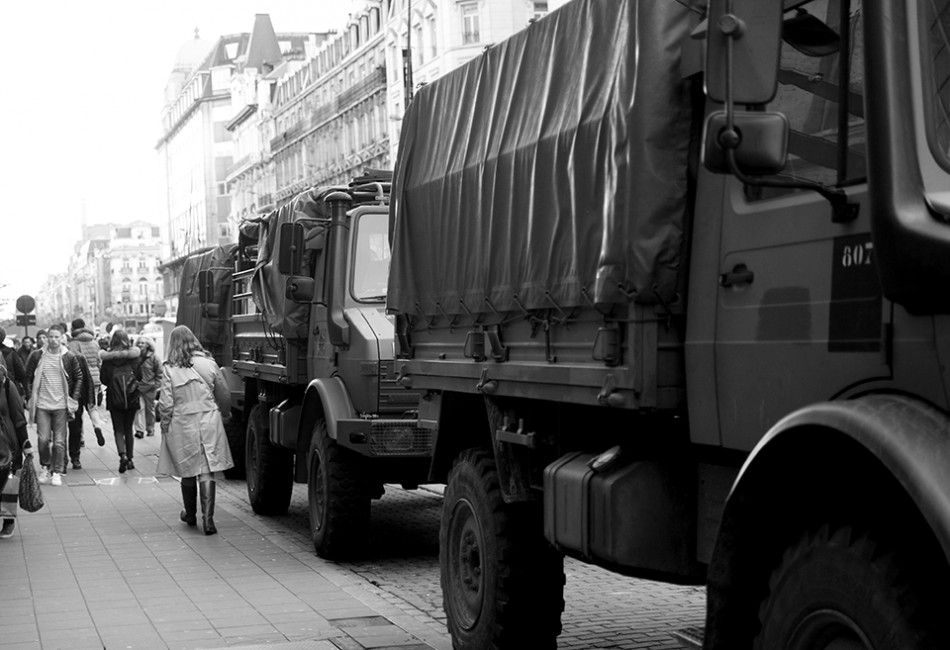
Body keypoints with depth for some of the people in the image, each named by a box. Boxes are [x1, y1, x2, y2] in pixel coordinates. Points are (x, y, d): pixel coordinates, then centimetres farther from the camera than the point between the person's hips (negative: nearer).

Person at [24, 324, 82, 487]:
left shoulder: (69, 357, -2)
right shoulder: (37, 356, 0)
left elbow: (79, 377, 6)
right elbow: (28, 377, 8)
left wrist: (73, 399, 0)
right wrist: (31, 397, 2)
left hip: (61, 405, -1)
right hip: (42, 405, 1)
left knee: (59, 441, 0)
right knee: (43, 439, -1)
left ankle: (57, 472, 9)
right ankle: (45, 466, 21)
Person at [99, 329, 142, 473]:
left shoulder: (108, 357, -7)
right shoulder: (134, 355, -6)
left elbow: (103, 379, -6)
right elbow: (139, 376, -3)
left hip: (114, 398, -1)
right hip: (131, 398, 1)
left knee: (118, 429, 4)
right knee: (128, 429, 14)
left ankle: (123, 455, -16)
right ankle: (130, 458, 16)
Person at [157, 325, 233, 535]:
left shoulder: (169, 369, -7)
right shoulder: (209, 363, -1)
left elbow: (166, 404, -8)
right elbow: (224, 395, 7)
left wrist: (165, 425, 7)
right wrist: (223, 414, 25)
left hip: (182, 424, -1)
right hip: (209, 421, 1)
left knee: (188, 471, 14)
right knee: (207, 471, 0)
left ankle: (190, 514, 29)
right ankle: (207, 518, -9)